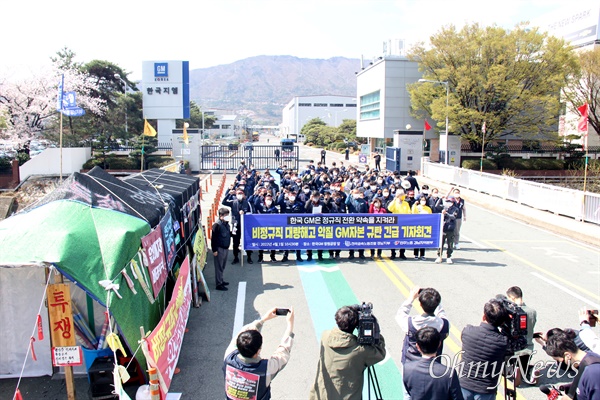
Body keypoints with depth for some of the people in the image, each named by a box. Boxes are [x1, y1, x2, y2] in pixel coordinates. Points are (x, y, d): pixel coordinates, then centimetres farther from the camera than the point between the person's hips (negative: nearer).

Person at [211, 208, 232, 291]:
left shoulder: (226, 224, 9)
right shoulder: (217, 225, -17)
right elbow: (213, 238, -17)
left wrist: (232, 233, 5)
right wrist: (214, 250, -17)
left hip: (226, 248, 8)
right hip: (219, 249, -8)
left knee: (223, 266, 19)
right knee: (219, 267, 0)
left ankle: (221, 280, 32)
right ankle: (219, 284, 6)